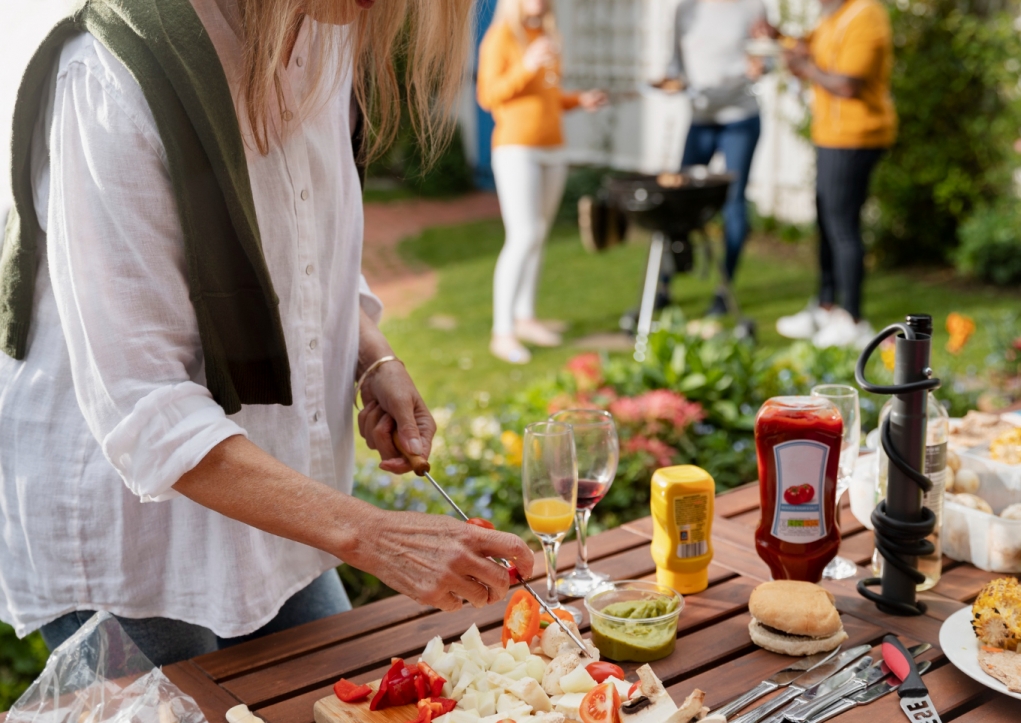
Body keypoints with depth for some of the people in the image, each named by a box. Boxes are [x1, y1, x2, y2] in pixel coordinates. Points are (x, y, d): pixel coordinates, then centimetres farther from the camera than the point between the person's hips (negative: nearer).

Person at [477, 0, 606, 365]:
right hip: (516, 148, -7)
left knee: (537, 237, 8)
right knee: (523, 237, -12)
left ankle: (525, 318, 18)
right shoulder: (501, 35, -3)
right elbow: (488, 95, -10)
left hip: (551, 149, 7)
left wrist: (579, 101, 9)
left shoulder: (546, 36, 18)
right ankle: (502, 333, -8)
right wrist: (527, 66, -22)